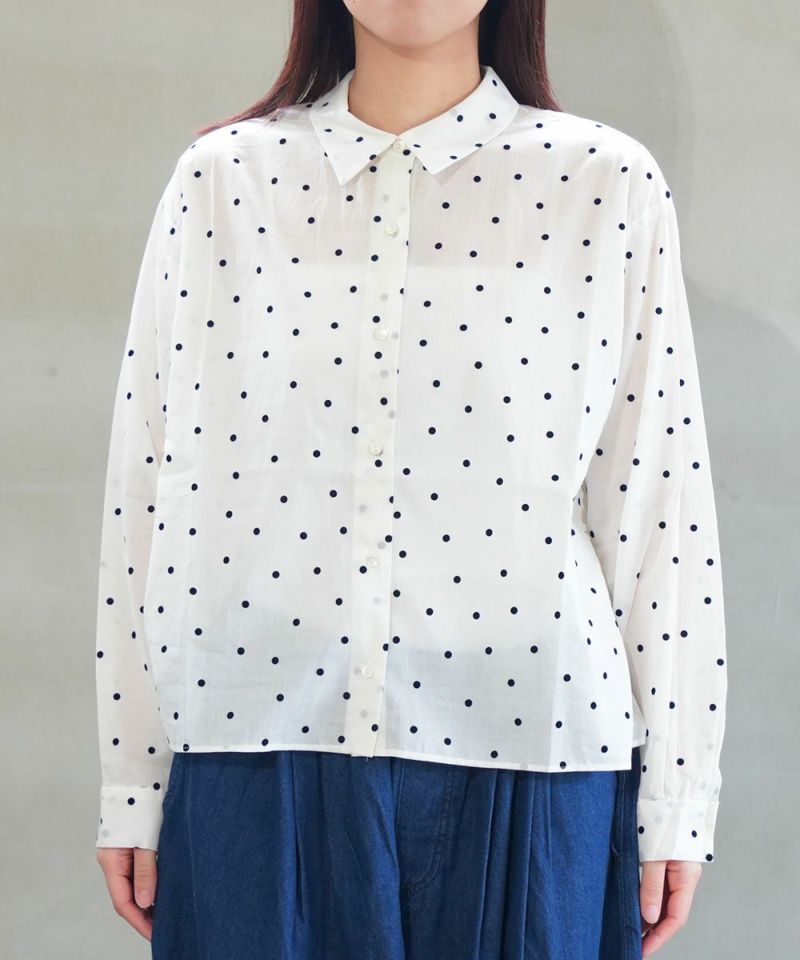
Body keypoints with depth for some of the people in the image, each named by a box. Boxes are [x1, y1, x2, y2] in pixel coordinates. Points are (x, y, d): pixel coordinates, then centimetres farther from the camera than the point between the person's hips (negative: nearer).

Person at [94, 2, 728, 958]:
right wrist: (129, 791, 4)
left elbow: (661, 505, 0)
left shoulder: (609, 185, 0)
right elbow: (147, 492, 4)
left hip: (524, 767, 0)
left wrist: (674, 803, 1)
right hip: (259, 760, 1)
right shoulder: (219, 178, 3)